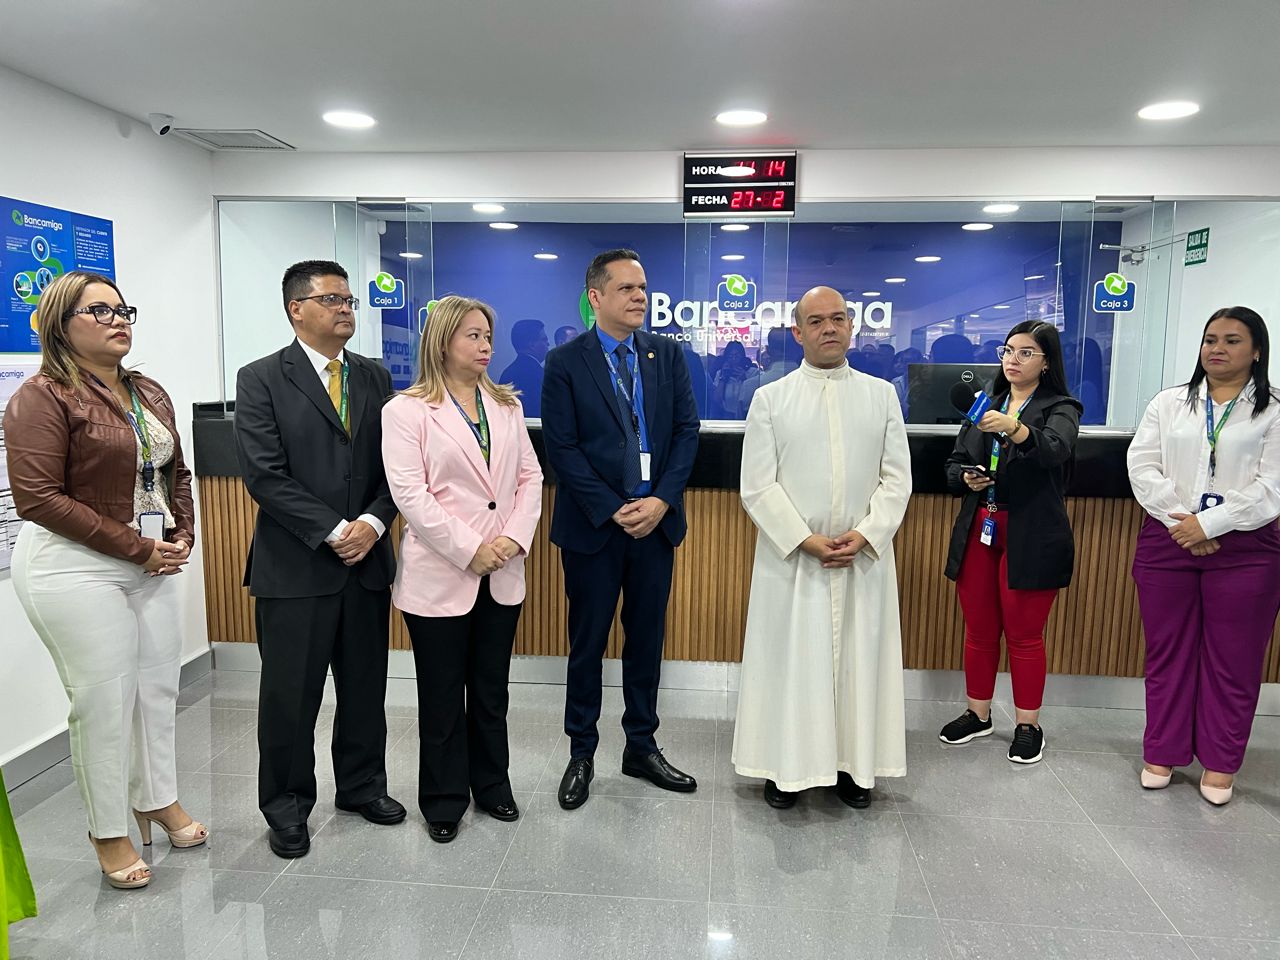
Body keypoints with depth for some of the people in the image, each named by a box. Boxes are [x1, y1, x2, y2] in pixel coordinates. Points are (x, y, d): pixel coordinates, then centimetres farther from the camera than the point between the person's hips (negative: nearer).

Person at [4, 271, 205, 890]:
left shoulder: (150, 393, 11)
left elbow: (176, 473, 17)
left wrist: (182, 536, 1)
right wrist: (136, 548, -17)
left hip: (150, 563, 7)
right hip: (75, 568, -7)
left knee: (159, 687, 14)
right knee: (104, 699, 1)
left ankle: (158, 799, 34)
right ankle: (109, 832, 20)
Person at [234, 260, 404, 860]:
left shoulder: (374, 378, 10)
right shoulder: (261, 380, -3)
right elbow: (264, 475, -12)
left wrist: (372, 523, -10)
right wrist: (332, 532, -15)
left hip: (366, 558, 4)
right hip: (294, 565, -4)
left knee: (366, 686, 14)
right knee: (290, 693, 7)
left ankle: (362, 785, 34)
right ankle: (287, 807, 26)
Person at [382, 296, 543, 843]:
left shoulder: (506, 405, 10)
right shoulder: (406, 411, -5)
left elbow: (530, 476, 7)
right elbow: (409, 492, -14)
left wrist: (514, 537, -9)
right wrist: (470, 550, -17)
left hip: (502, 575, 4)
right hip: (439, 577, -4)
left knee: (491, 691, 16)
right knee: (442, 696, 9)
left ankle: (492, 787, 33)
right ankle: (444, 801, 26)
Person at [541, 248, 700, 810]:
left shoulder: (668, 354, 6)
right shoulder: (566, 362, -4)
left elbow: (687, 430, 2)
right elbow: (561, 448, -8)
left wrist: (662, 499, -10)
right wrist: (613, 511, -14)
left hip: (656, 520, 3)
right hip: (593, 526, -3)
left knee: (647, 639, 13)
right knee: (587, 643, 8)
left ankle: (642, 747, 29)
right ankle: (581, 753, 24)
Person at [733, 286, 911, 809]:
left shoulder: (881, 394, 7)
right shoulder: (770, 398, 1)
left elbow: (896, 477, 3)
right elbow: (757, 486, -4)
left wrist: (865, 535, -11)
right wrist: (806, 540, -13)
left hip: (864, 557, 2)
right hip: (791, 556, -2)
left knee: (859, 660, 9)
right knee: (790, 659, 5)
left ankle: (853, 765, 24)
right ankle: (786, 766, 19)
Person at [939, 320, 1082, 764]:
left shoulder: (1059, 408, -3)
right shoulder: (984, 405, 13)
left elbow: (1056, 450, -25)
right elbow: (953, 464, 14)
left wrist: (1014, 428, -43)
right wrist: (966, 478, -8)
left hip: (1030, 539, -4)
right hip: (978, 532, 5)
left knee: (1024, 634, 4)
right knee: (978, 629, 12)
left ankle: (1028, 725, 20)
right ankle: (978, 715, 28)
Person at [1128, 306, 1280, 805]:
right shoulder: (1168, 403, 7)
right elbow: (1142, 468, -1)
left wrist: (1208, 523, -16)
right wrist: (1181, 523, -12)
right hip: (1167, 542, 2)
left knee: (1232, 660, 7)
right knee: (1167, 652, 10)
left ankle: (1219, 764, 22)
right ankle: (1163, 753, 23)